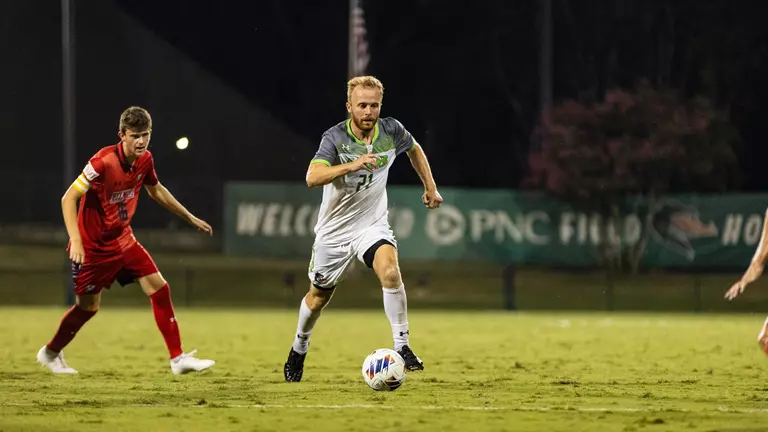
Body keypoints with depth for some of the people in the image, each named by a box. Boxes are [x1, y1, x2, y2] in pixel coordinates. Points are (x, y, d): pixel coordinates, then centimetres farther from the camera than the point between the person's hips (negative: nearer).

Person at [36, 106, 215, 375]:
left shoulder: (145, 160, -5)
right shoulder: (103, 162, -26)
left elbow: (156, 191, 17)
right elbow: (68, 198, -25)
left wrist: (190, 218, 22)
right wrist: (75, 239, -36)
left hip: (123, 239, 6)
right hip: (92, 245, -6)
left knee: (159, 288, -6)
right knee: (88, 306, 6)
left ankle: (178, 359, -3)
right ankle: (50, 353, 31)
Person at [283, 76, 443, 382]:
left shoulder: (391, 131, -8)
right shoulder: (335, 138, -20)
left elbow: (415, 150, 17)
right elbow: (312, 178, -37)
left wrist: (430, 187, 16)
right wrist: (352, 165, -48)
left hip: (373, 225, 1)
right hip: (334, 229, -1)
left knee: (390, 271, -28)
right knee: (318, 296, 12)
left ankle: (402, 347, -20)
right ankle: (298, 351, 39)